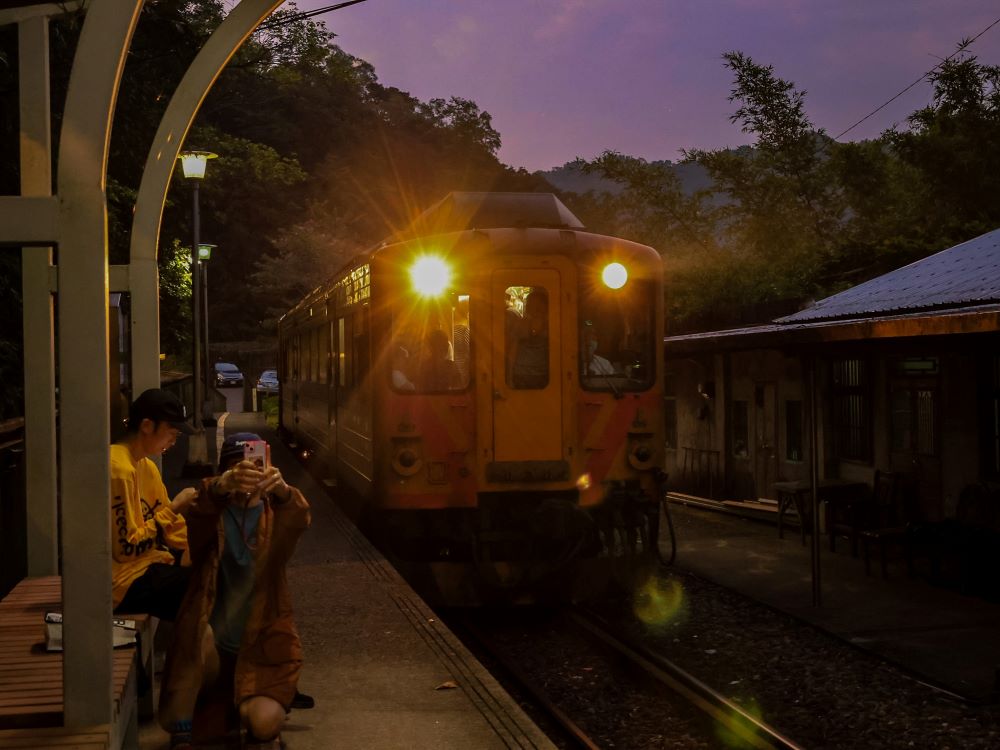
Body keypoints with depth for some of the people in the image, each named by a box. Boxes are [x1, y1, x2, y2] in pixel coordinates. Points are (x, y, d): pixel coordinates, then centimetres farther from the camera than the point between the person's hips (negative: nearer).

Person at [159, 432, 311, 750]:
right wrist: (222, 486, -48)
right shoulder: (213, 513, 2)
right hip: (213, 646, 0)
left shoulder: (274, 515, 2)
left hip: (262, 644, 0)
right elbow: (198, 513, -24)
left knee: (263, 722, -24)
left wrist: (282, 490, -47)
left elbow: (299, 519, -23)